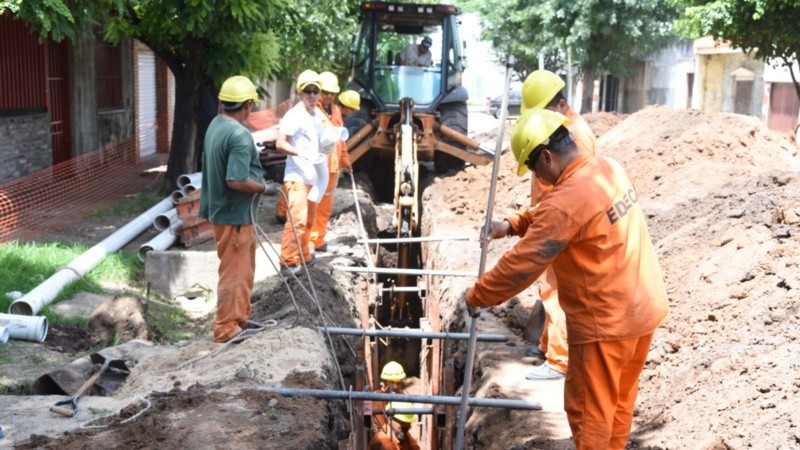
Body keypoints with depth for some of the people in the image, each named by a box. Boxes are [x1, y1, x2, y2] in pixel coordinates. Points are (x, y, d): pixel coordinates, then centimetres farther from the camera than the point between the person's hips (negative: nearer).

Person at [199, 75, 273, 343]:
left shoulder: (215, 125, 6)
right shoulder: (240, 135, -24)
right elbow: (236, 181, -29)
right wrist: (262, 187, -13)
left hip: (221, 208, 10)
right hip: (233, 214, -10)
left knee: (243, 268, 20)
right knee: (233, 272, 1)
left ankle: (240, 320, 31)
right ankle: (226, 329, 11)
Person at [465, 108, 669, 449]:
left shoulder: (567, 201, -25)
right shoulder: (609, 169, 2)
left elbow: (521, 264, -21)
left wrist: (477, 296, -9)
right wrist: (512, 225, 3)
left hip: (605, 323, -9)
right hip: (644, 309, 9)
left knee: (589, 409, 8)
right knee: (620, 399, 23)